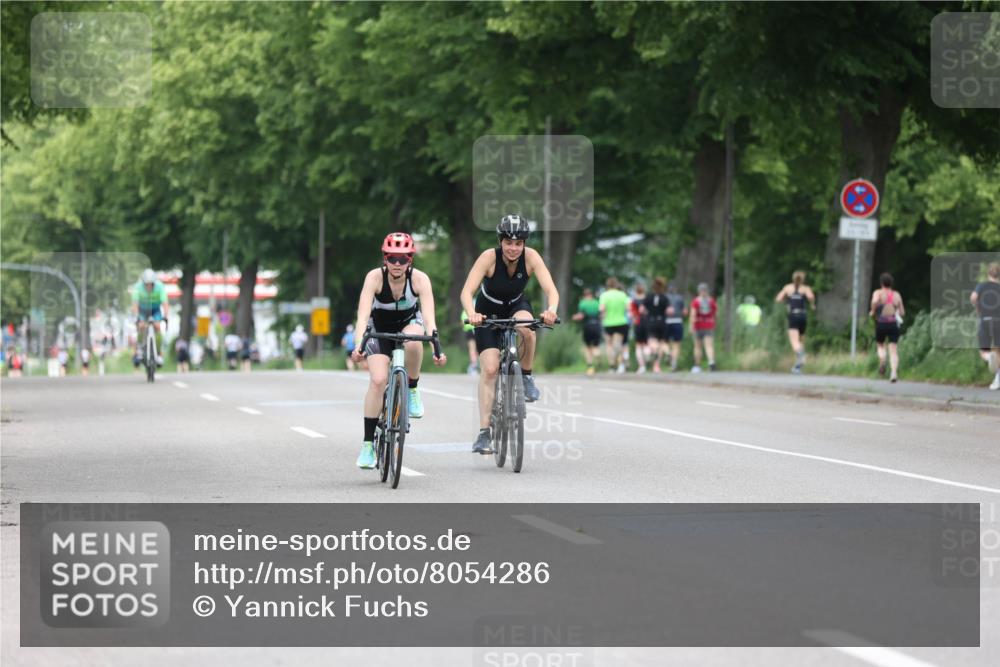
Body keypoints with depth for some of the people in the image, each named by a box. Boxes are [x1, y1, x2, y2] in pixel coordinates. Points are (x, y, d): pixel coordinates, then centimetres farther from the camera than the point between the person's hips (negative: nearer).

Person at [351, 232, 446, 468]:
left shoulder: (420, 279, -26)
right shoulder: (375, 277, -28)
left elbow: (429, 317, -33)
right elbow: (363, 314, -36)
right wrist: (358, 346, -51)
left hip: (409, 321, 0)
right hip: (379, 327, 0)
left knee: (413, 341, -37)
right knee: (378, 380, -18)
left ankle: (412, 390, -10)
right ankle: (368, 443, -9)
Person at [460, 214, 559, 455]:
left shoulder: (531, 257, -24)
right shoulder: (489, 257, -29)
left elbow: (551, 289, -31)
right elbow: (466, 291, -36)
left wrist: (551, 309, -53)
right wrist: (472, 314, -56)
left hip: (517, 306, 1)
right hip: (489, 311, -1)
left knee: (527, 328, -35)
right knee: (489, 369, -15)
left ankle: (526, 376, -9)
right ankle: (484, 432, -11)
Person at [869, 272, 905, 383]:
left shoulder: (878, 293, 2)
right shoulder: (897, 295, 11)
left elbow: (875, 301, -22)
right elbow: (902, 312, 11)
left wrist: (872, 311, -5)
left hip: (881, 323, -1)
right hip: (894, 324, 1)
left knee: (881, 346, 21)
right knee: (893, 350, -2)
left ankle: (882, 360, -9)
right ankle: (894, 373, -20)